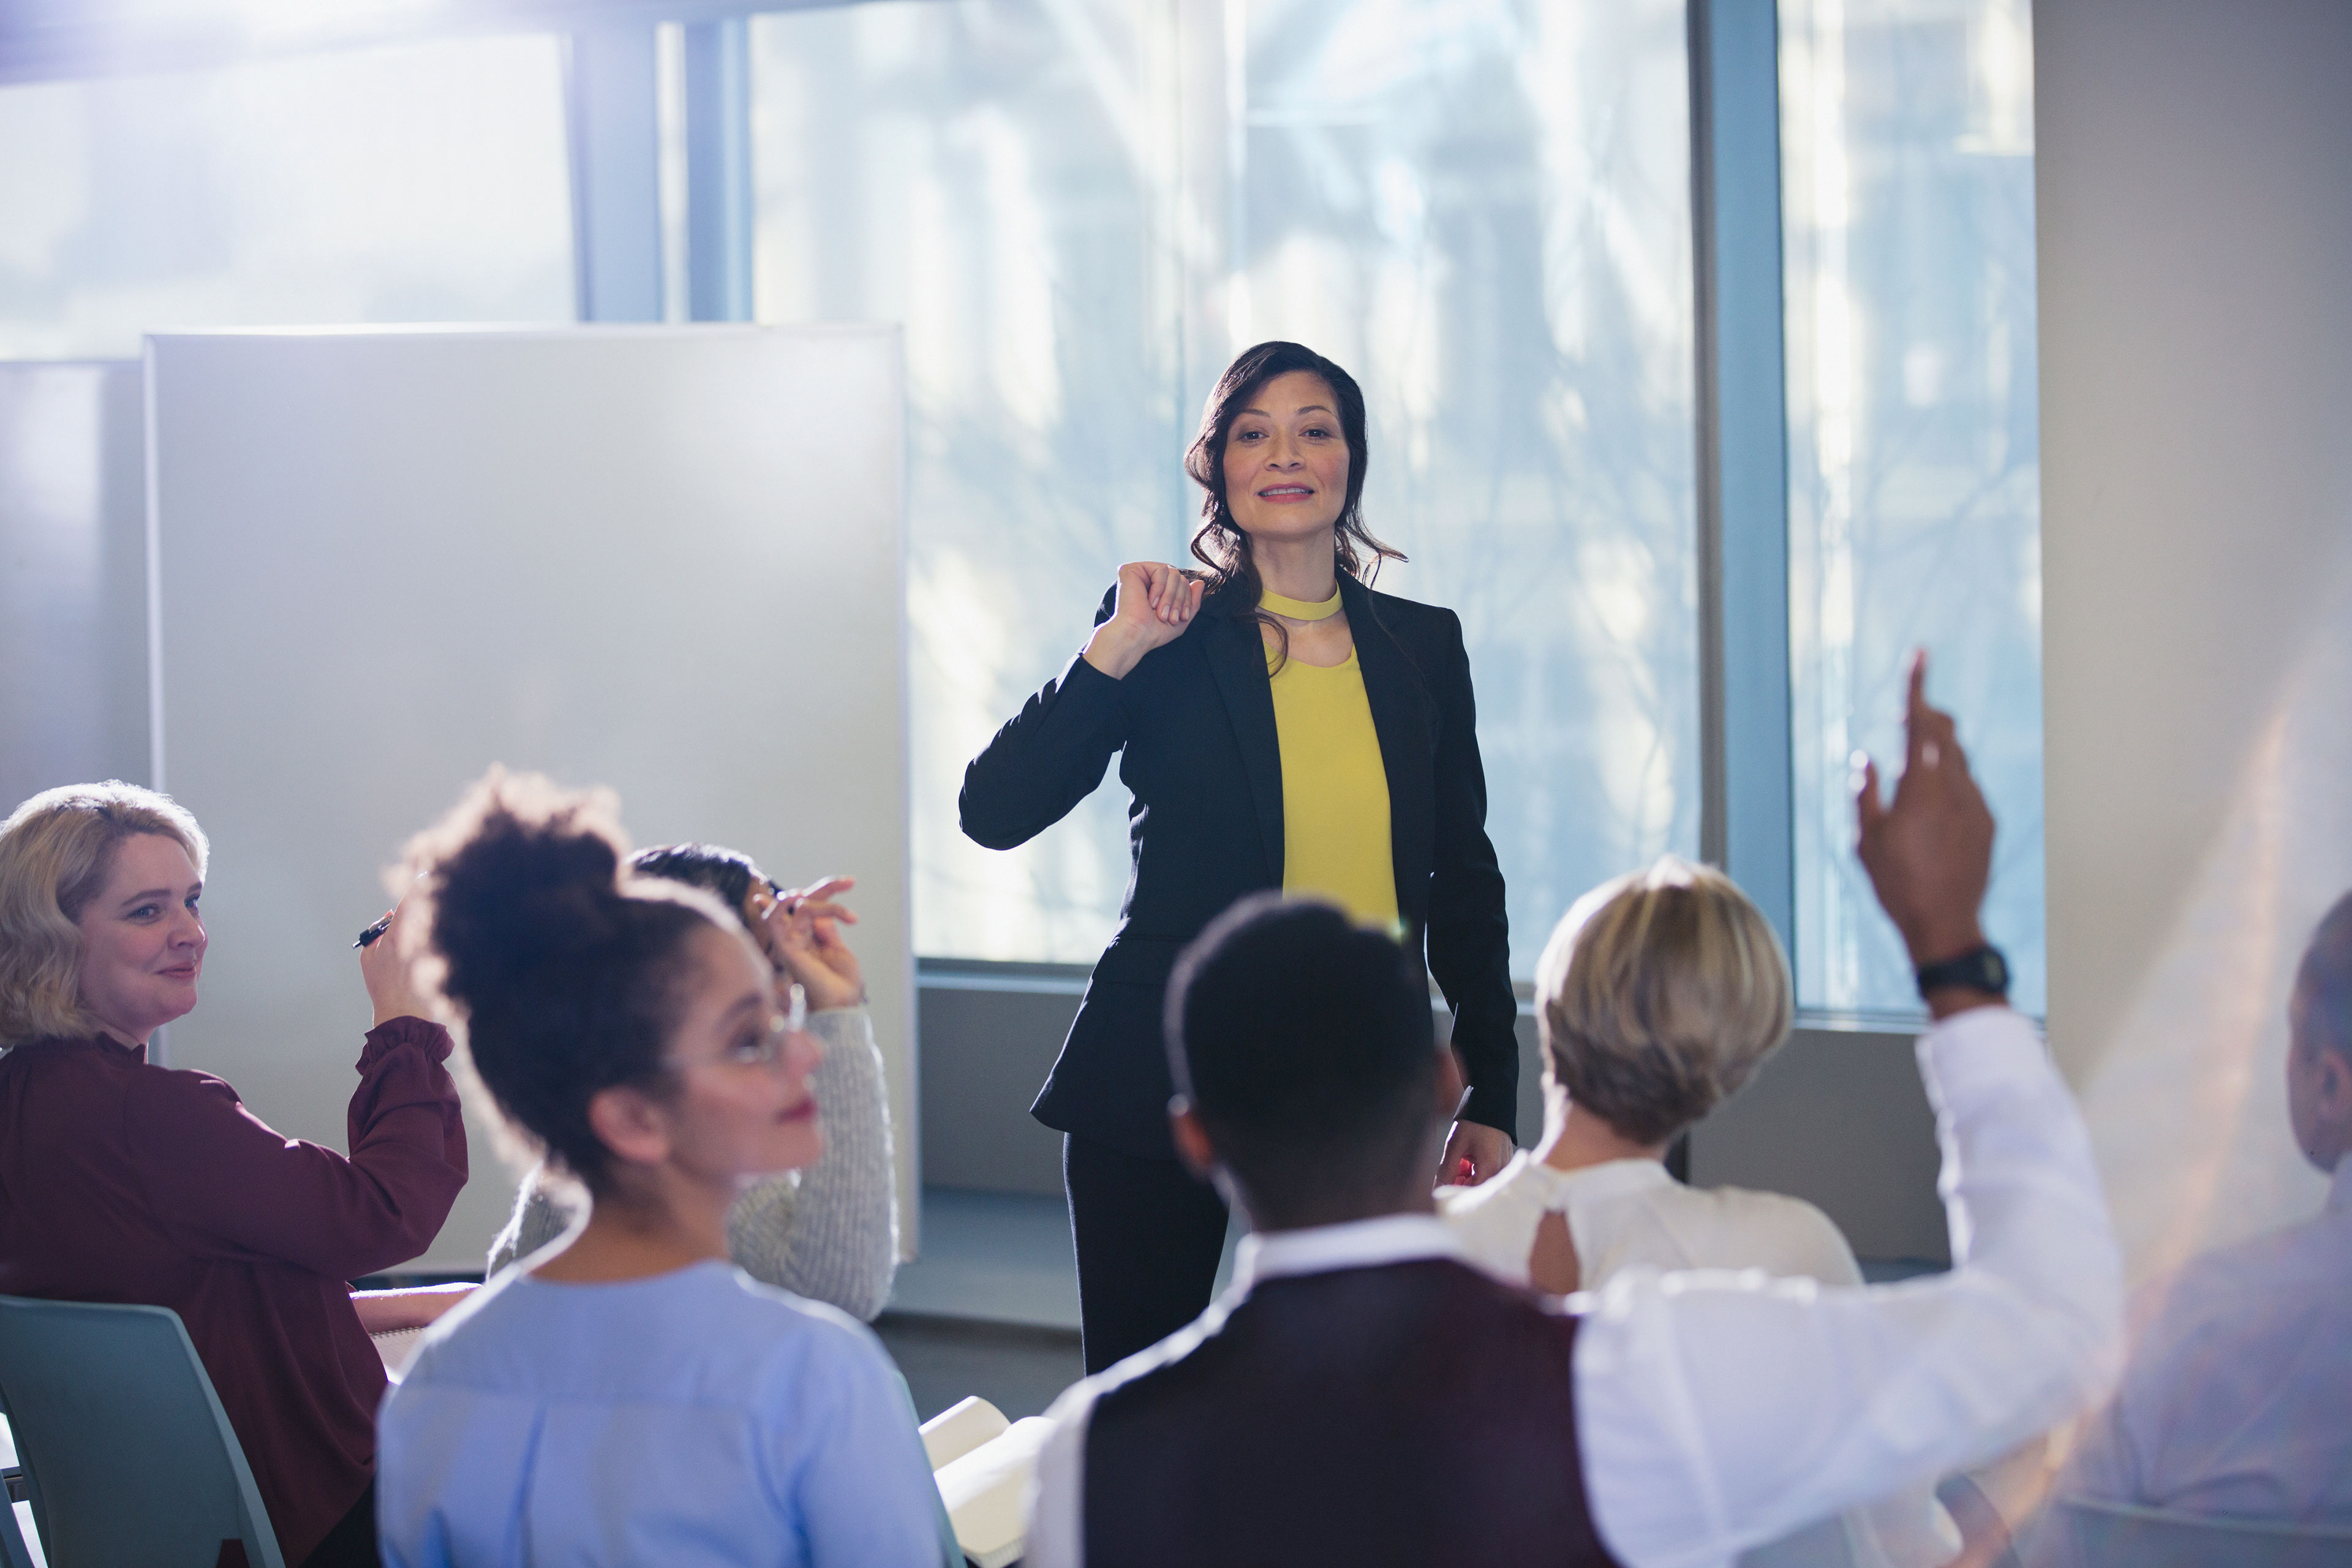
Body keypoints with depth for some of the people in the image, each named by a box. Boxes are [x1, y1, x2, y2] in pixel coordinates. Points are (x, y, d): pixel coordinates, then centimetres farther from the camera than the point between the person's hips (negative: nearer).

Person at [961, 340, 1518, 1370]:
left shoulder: (1423, 646, 7)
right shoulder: (1167, 639, -1)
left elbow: (1463, 880, 13)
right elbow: (993, 811, -10)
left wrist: (1489, 1101, 10)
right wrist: (1118, 648, -17)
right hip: (1162, 1084, -2)